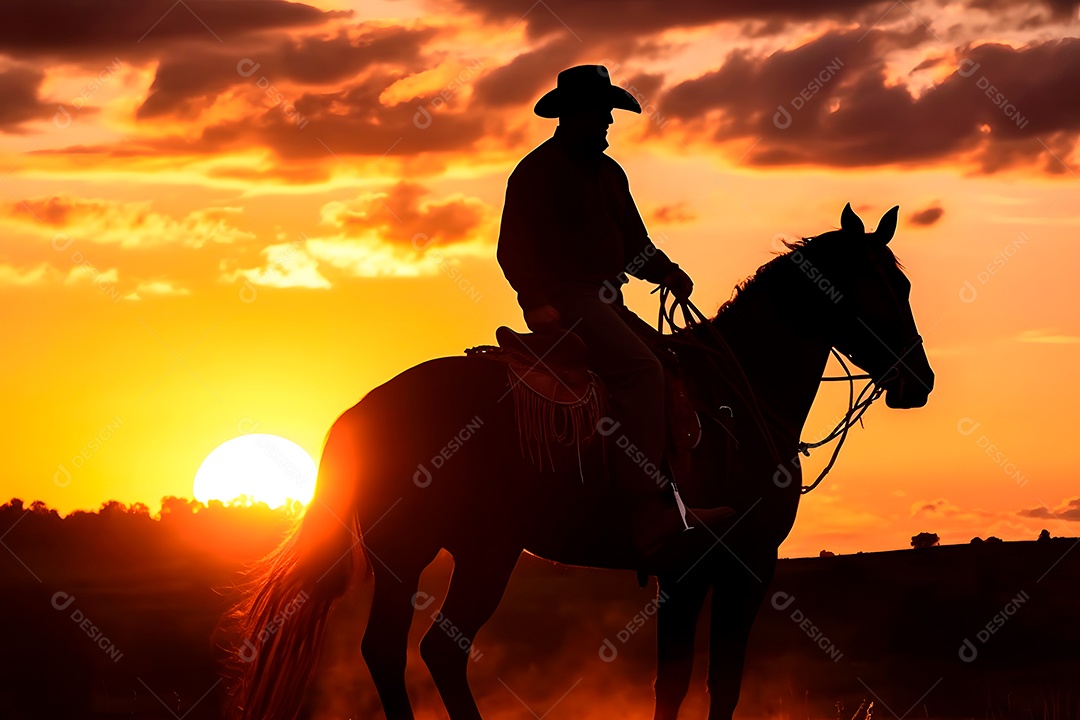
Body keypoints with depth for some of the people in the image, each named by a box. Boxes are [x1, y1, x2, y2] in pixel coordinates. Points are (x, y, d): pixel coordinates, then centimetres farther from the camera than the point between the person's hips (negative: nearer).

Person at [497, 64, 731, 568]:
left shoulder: (609, 174, 22)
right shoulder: (537, 172, -3)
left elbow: (633, 244, 23)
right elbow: (513, 248, -9)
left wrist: (667, 273, 3)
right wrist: (538, 301, -22)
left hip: (605, 302, 9)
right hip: (561, 303, -9)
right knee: (639, 369, -28)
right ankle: (649, 516, -39)